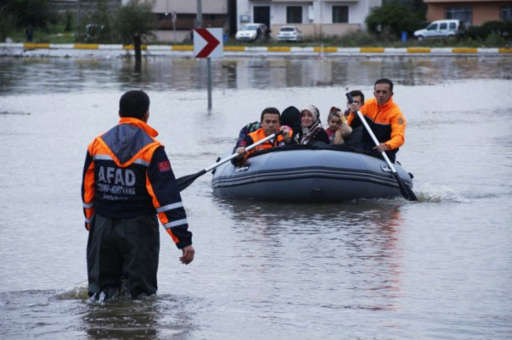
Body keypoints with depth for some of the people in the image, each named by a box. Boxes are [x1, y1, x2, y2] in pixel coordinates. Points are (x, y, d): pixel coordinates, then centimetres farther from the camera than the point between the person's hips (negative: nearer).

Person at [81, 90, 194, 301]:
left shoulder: (98, 144, 3)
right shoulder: (151, 149, -10)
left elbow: (88, 190, 11)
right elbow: (167, 198, -14)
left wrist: (91, 222, 26)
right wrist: (184, 240, -14)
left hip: (103, 227, 3)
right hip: (138, 228, -3)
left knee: (102, 286, 13)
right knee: (142, 293, 5)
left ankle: (102, 294, -14)